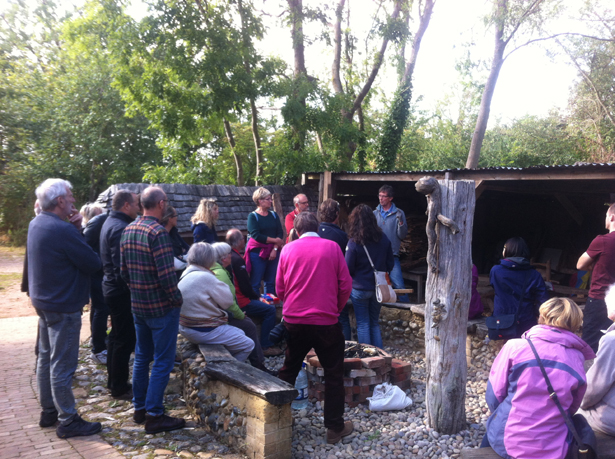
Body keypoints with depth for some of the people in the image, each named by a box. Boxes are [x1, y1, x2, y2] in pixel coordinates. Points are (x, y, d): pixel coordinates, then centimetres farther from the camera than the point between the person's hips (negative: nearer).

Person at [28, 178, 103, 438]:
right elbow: (94, 264, -19)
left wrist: (75, 229, -6)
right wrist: (76, 230, -5)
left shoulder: (36, 224, 5)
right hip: (64, 306, -10)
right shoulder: (62, 230, -25)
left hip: (43, 302, 10)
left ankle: (48, 412, 31)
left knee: (45, 358, 18)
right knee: (62, 365, -1)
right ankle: (68, 421, 10)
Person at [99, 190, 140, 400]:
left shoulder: (110, 223, 11)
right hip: (121, 290, -11)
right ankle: (119, 388, 8)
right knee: (125, 339, -1)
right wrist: (131, 289, -20)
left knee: (117, 336, 19)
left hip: (112, 287, 11)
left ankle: (114, 381, 30)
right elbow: (123, 266, -26)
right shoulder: (120, 228, -21)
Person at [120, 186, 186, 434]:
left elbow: (124, 270, 11)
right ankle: (154, 415, 6)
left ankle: (139, 407, 28)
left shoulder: (128, 230, 6)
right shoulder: (158, 232, -21)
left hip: (138, 304, 8)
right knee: (162, 361, 1)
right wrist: (177, 299, -10)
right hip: (161, 306, -8)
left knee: (142, 357, 18)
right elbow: (166, 274, -24)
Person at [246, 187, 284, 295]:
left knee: (271, 283, 10)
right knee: (255, 284, -2)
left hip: (273, 253, 5)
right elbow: (256, 235, -14)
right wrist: (274, 240, -10)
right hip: (257, 253, -4)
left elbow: (280, 233, 2)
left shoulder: (273, 215, 10)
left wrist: (275, 249, -12)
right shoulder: (253, 216, -4)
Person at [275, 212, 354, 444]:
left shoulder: (288, 249, 2)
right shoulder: (332, 247, -3)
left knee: (289, 370, 20)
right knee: (334, 374, 10)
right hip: (326, 321, -3)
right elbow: (345, 285, -4)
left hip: (294, 320, 3)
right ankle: (335, 428, 14)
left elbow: (280, 287, 6)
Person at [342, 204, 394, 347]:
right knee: (374, 323, 17)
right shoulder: (383, 239, -4)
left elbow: (348, 269, -11)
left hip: (360, 288, -4)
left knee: (363, 324, 7)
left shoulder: (353, 243, -17)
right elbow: (390, 264, 3)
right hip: (378, 287, 4)